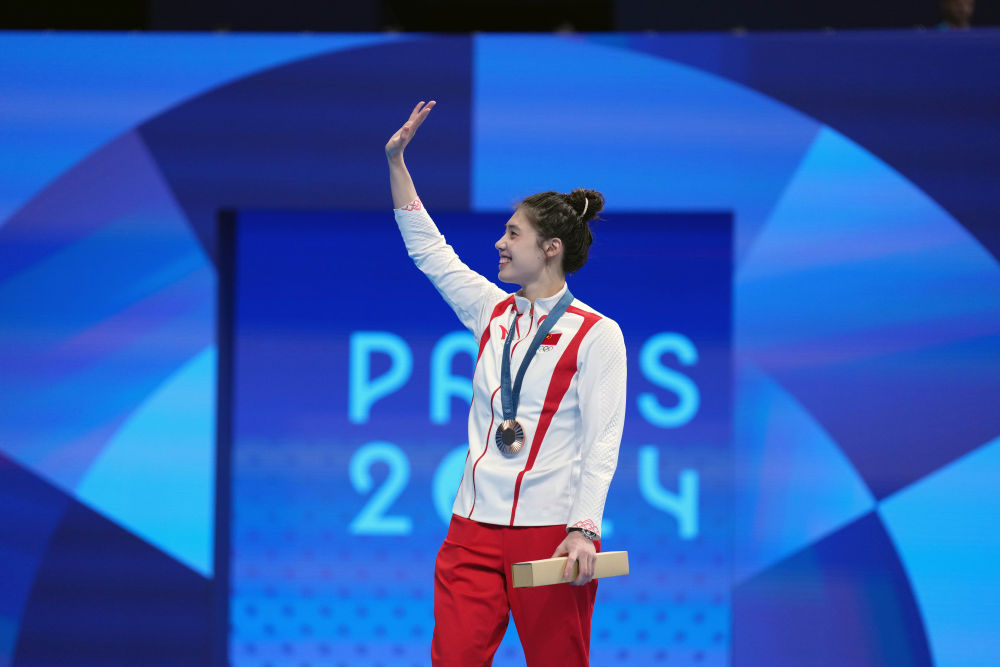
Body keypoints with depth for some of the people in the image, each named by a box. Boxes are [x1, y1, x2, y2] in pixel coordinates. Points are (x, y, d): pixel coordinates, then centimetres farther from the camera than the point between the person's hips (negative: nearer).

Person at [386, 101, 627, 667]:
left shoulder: (596, 334, -4)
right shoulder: (493, 312, 13)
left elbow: (602, 443, -10)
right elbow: (428, 249, 21)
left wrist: (583, 529, -20)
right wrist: (396, 162, 17)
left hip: (550, 533, -5)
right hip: (474, 530, 5)